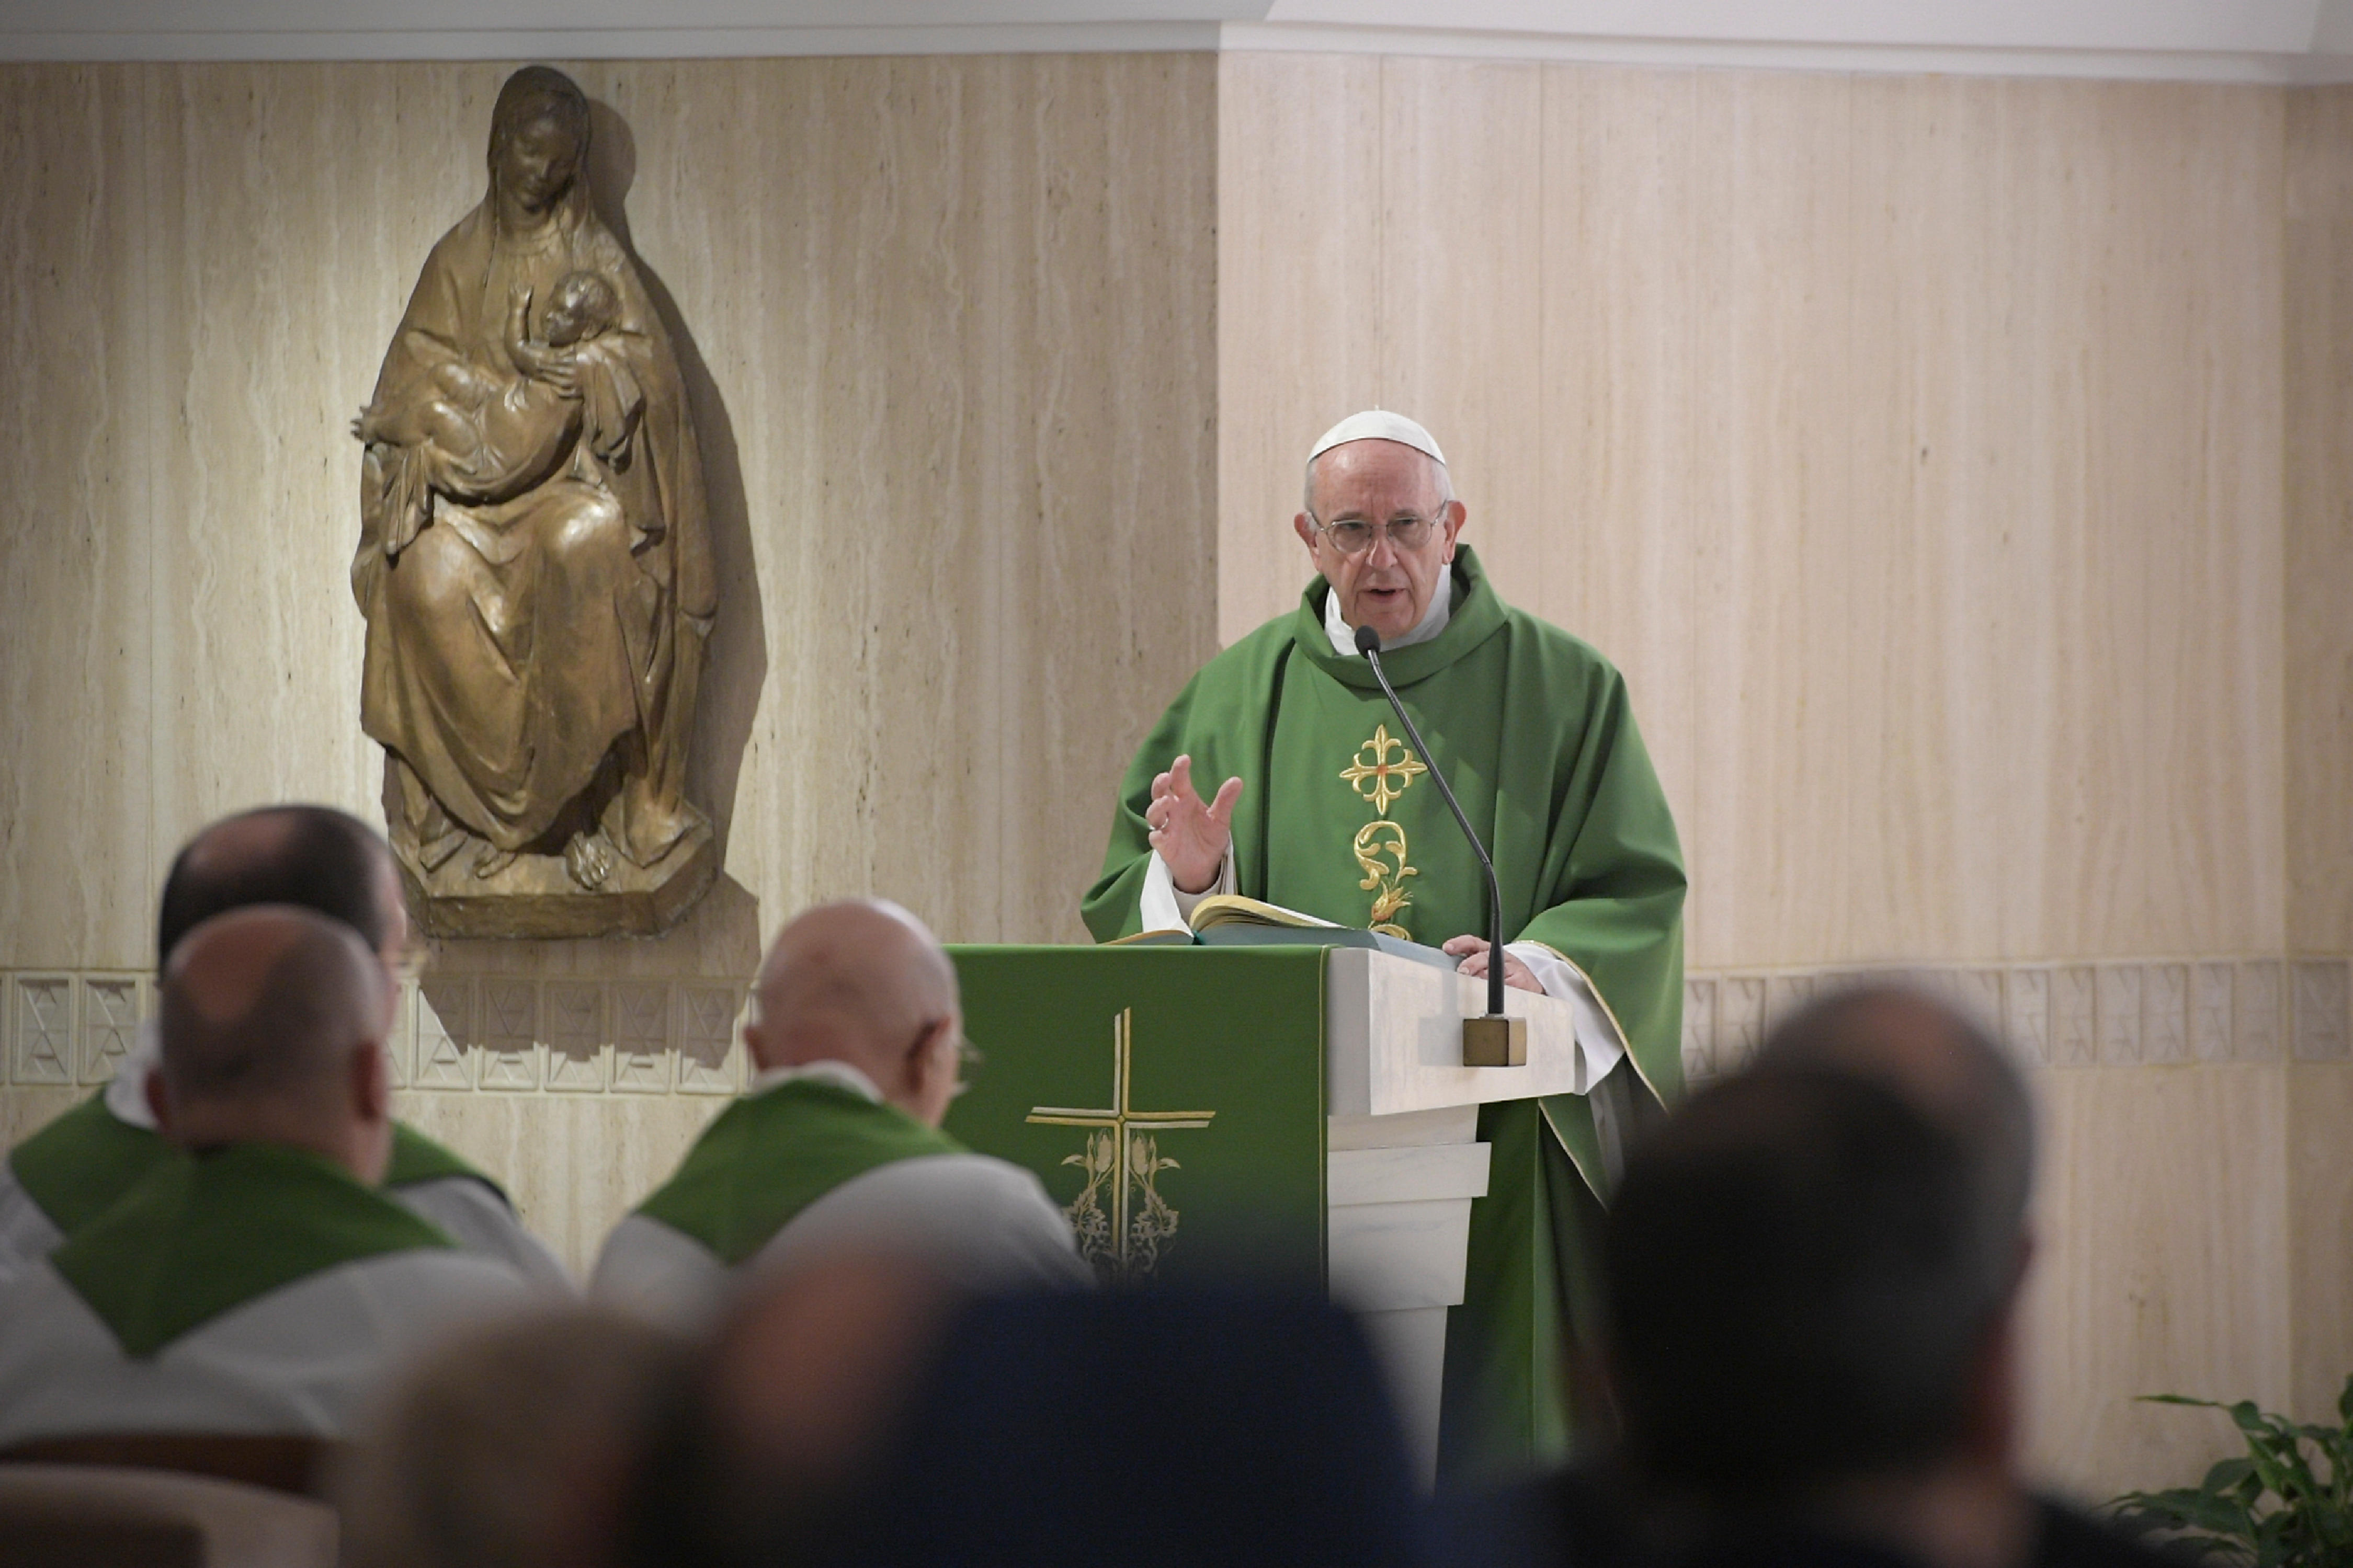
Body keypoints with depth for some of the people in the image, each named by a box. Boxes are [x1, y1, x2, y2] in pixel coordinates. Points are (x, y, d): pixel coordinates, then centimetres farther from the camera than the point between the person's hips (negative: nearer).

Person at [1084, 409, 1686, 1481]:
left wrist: (1536, 966, -20)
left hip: (1493, 1148, -2)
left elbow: (1638, 894, -1)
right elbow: (1126, 902, 11)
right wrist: (1188, 878, -11)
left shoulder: (1561, 689, 5)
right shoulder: (1238, 696, 12)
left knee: (1489, 1438, -5)